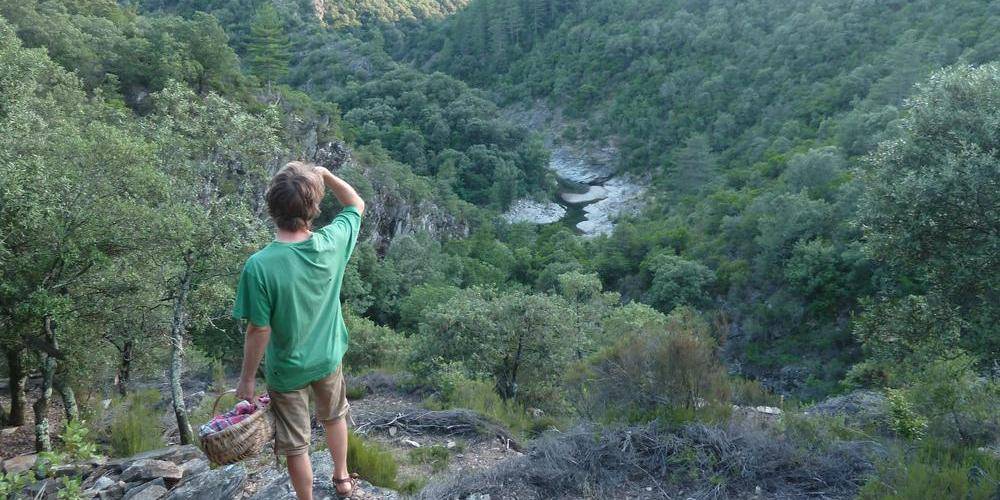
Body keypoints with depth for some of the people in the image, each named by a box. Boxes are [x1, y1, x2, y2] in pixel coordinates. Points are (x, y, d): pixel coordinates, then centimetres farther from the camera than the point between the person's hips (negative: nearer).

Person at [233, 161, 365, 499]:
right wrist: (323, 173, -2)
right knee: (334, 417, 32)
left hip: (287, 370, -4)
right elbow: (357, 204, 0)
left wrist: (247, 379, -7)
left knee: (296, 446, 17)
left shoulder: (259, 266, -32)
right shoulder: (332, 243, -22)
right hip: (328, 358, 4)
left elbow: (259, 331, -21)